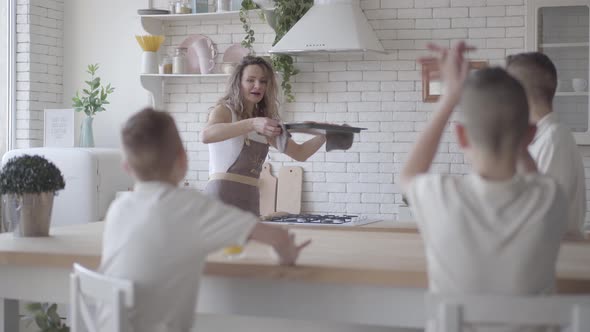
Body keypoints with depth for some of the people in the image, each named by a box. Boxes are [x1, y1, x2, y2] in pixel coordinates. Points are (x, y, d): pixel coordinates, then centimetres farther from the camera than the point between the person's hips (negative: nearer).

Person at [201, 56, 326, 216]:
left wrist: (324, 135, -1)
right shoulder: (224, 110, 0)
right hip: (221, 197, -6)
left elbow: (300, 153, 19)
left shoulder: (264, 123, 18)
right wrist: (252, 124, -35)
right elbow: (206, 135, -23)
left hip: (250, 201, 7)